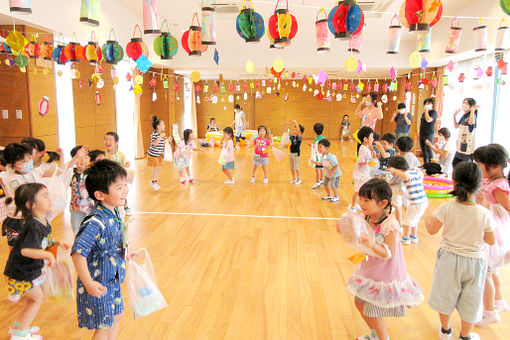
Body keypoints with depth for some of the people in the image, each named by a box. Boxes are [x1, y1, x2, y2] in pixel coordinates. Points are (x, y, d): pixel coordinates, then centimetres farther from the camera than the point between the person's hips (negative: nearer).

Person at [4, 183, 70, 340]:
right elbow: (25, 250, -40)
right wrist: (47, 255, -44)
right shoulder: (33, 227, -30)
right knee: (37, 297, 4)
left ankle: (18, 326, 40)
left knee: (33, 299, 22)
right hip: (20, 272, -9)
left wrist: (57, 243, -1)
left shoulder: (45, 223, 0)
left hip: (30, 270, 9)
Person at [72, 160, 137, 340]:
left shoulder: (115, 212, -2)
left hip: (113, 279, 9)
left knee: (116, 316, 24)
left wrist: (124, 254, 18)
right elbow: (78, 253, -34)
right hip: (98, 283, -9)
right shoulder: (95, 222, -30)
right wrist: (89, 284, -33)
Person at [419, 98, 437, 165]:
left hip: (429, 134, -8)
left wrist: (426, 110, -14)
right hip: (422, 134, 8)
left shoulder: (433, 112, -6)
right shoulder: (424, 113, 17)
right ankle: (425, 164, 19)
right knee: (423, 149, 11)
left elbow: (428, 120, -22)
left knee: (429, 149, -11)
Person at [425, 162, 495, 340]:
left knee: (446, 294, 20)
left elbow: (432, 230, -11)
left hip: (449, 257, 0)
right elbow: (491, 241, -6)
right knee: (470, 300, 19)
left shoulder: (446, 208, -18)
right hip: (475, 261, 0)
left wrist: (427, 219, 8)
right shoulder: (484, 213, -16)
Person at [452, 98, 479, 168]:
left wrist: (473, 110, -34)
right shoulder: (464, 116, 10)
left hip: (468, 146, -9)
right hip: (460, 146, 9)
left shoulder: (472, 115, -15)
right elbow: (456, 126, 22)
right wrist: (455, 115, 14)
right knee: (455, 164, 16)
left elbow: (471, 122, -40)